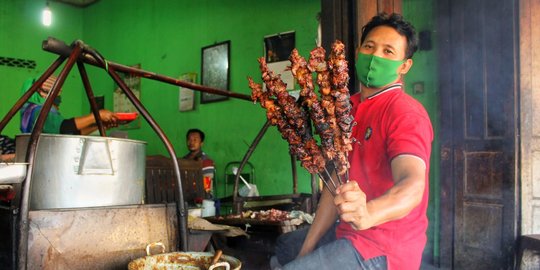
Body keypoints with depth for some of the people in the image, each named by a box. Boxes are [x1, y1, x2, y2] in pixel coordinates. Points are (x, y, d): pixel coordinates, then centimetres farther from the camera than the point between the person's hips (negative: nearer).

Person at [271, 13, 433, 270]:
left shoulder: (405, 112, -18)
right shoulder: (351, 107, 7)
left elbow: (412, 184, -34)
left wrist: (368, 213, -56)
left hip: (383, 249, -8)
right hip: (348, 232, 8)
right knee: (283, 248, 26)